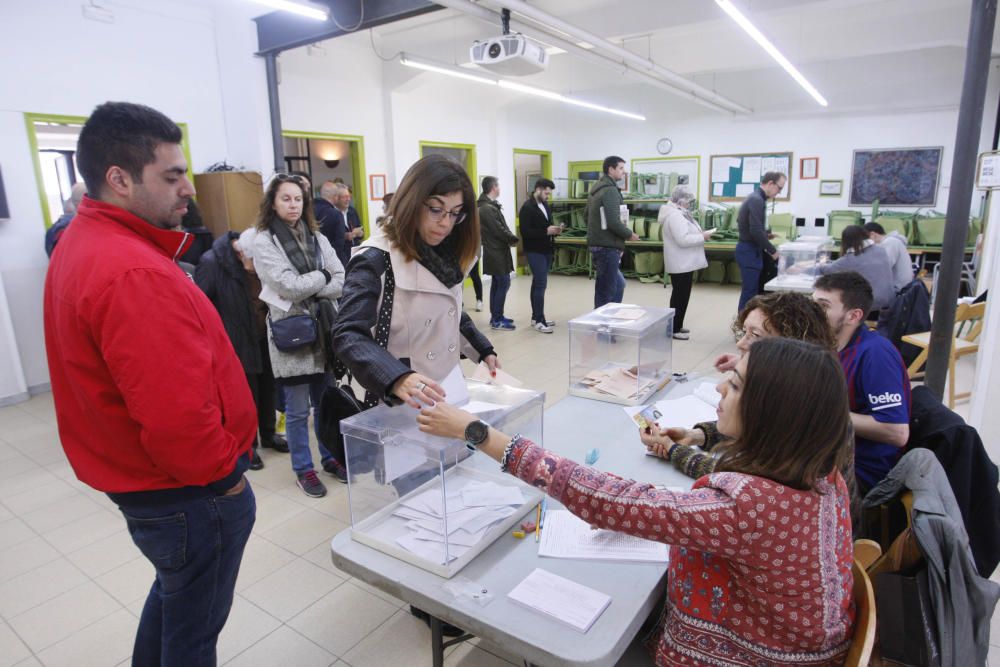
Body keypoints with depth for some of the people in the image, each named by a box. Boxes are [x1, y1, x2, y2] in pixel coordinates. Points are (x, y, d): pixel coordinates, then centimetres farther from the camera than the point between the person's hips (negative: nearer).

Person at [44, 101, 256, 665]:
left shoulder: (81, 244, 5)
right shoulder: (135, 274, -29)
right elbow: (178, 416, -33)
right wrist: (222, 472, -15)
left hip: (138, 479, 9)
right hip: (187, 496, -9)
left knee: (173, 592, 30)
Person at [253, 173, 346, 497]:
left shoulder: (317, 238, 8)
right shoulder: (263, 242, -6)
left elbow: (342, 283, -2)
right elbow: (288, 286, -18)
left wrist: (304, 288, -13)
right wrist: (322, 276, -5)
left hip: (323, 329, 5)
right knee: (298, 411, 6)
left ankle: (330, 457, 33)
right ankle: (303, 469, 23)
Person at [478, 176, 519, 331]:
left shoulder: (489, 206, 13)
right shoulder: (488, 208, -21)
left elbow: (501, 228, 13)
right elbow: (499, 231, -22)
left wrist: (510, 237, -2)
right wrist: (514, 239, -7)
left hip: (496, 252, 10)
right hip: (497, 253, -10)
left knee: (496, 284, 15)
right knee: (503, 284, -6)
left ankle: (496, 316, 23)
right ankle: (497, 320, -1)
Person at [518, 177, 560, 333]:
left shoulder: (545, 205, 14)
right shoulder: (527, 207, -12)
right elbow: (525, 232, -20)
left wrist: (555, 230, 1)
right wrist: (546, 231, -22)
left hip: (546, 250, 8)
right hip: (535, 251, -8)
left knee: (538, 284, 13)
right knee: (541, 284, -10)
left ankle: (536, 317, 20)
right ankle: (539, 321, -5)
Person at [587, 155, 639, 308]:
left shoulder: (596, 189, 15)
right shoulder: (610, 190, -15)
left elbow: (587, 217, 22)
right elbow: (613, 222, -23)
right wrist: (629, 234, -7)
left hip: (597, 244, 10)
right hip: (607, 246, -10)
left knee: (619, 284, 19)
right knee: (607, 290, -3)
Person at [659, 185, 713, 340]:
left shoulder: (677, 212, 13)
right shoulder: (674, 215, -21)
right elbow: (683, 240, -28)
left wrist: (700, 234, 7)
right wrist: (703, 237, -18)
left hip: (683, 262, 11)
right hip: (681, 263, -11)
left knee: (680, 295, 17)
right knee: (681, 295, -3)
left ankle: (676, 326, 27)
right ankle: (674, 329, 5)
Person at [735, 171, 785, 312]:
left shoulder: (754, 197, 13)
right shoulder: (757, 200, -18)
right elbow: (756, 231, -26)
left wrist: (764, 234, 17)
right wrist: (772, 251, -17)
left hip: (749, 249, 10)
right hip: (750, 251, -10)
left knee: (756, 290, 14)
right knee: (750, 292, -6)